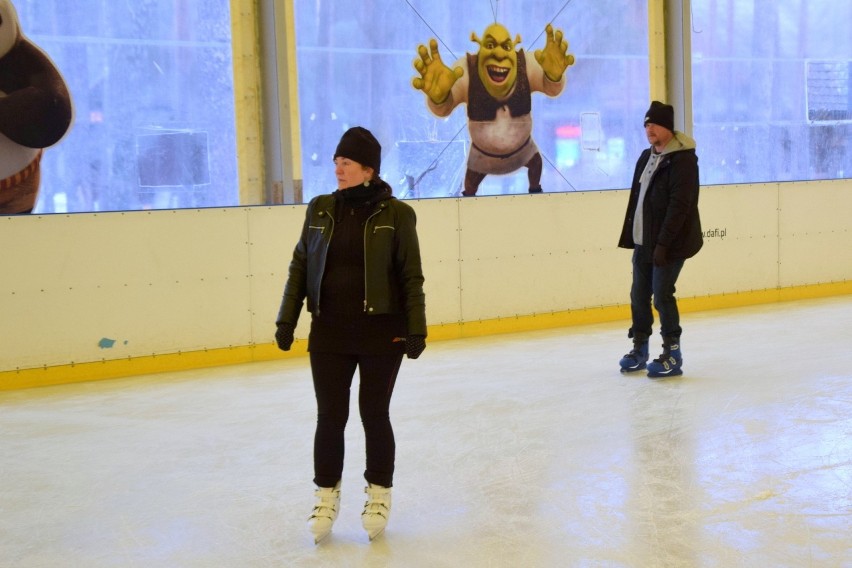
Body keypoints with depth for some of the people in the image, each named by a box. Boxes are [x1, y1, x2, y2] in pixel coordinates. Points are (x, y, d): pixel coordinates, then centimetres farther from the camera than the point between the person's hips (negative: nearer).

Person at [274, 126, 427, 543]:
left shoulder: (396, 213, -5)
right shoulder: (321, 209, 5)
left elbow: (411, 277, -4)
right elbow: (300, 266, 9)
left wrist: (416, 330, -8)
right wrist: (286, 320, 5)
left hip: (382, 332, -2)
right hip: (329, 332, 3)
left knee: (374, 414, 7)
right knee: (330, 416, 5)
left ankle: (379, 493, 27)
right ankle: (326, 495, 23)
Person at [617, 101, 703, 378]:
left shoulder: (682, 159, -15)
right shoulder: (646, 157, 13)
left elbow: (679, 206, -21)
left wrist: (663, 243, -24)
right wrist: (631, 236, 14)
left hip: (670, 244, -8)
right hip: (643, 241, 8)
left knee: (662, 295, -5)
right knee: (639, 295, 12)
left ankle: (672, 354, 7)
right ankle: (639, 348, 24)